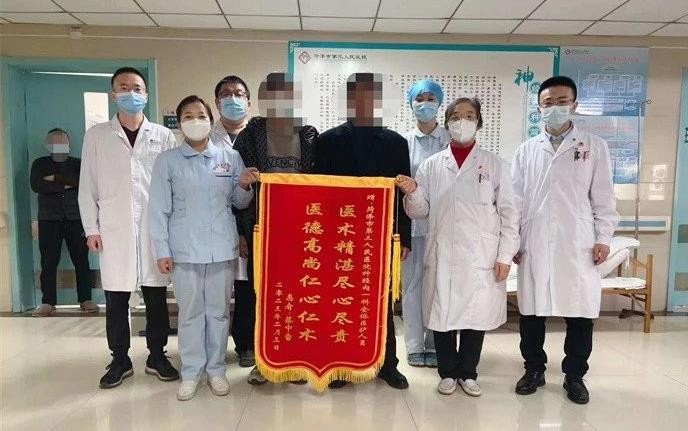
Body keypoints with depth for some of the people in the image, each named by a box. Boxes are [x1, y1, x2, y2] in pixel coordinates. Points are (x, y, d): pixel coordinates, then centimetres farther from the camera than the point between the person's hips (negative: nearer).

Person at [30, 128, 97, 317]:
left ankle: (85, 300, 1)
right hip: (49, 218, 1)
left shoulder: (78, 163, 13)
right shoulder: (40, 164, 14)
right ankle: (47, 302, 4)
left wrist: (56, 178, -9)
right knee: (48, 261, -2)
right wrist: (65, 185, -8)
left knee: (81, 259, -3)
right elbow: (36, 185, -4)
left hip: (76, 218, 0)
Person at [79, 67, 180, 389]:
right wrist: (91, 228, 0)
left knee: (156, 297, 7)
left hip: (155, 228, 0)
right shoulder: (96, 135, 7)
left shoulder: (163, 136, 6)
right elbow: (88, 186, 6)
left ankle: (156, 356, 22)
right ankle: (120, 360, 22)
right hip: (114, 229, 0)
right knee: (116, 300, 6)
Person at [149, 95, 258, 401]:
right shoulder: (167, 161, 1)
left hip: (222, 248, 1)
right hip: (184, 250, -1)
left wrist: (244, 186, -11)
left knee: (218, 311, 11)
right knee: (190, 313, 9)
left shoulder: (230, 156, 4)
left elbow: (239, 203, 11)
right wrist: (162, 251, -4)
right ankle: (191, 372, 23)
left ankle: (216, 369, 25)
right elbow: (159, 210, 0)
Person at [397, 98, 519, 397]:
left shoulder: (494, 164, 3)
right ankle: (447, 373, 26)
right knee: (442, 315, 6)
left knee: (476, 315, 8)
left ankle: (468, 373, 27)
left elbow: (508, 213, 2)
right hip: (442, 256, 1)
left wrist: (505, 256, -4)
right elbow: (420, 212, 7)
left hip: (482, 257, 0)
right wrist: (412, 192, -13)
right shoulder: (431, 165, 6)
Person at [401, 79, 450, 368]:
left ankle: (435, 345, 17)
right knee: (413, 284, 5)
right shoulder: (404, 142, 6)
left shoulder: (450, 140, 3)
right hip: (412, 222, 1)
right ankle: (414, 346, 17)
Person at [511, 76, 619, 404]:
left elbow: (603, 197, 4)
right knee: (532, 310, 7)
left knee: (580, 312, 5)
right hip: (535, 245, 1)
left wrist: (603, 237, -2)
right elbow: (516, 199, 6)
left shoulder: (594, 147, 5)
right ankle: (534, 370, 25)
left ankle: (574, 375, 23)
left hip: (578, 244, -1)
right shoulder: (526, 150, 8)